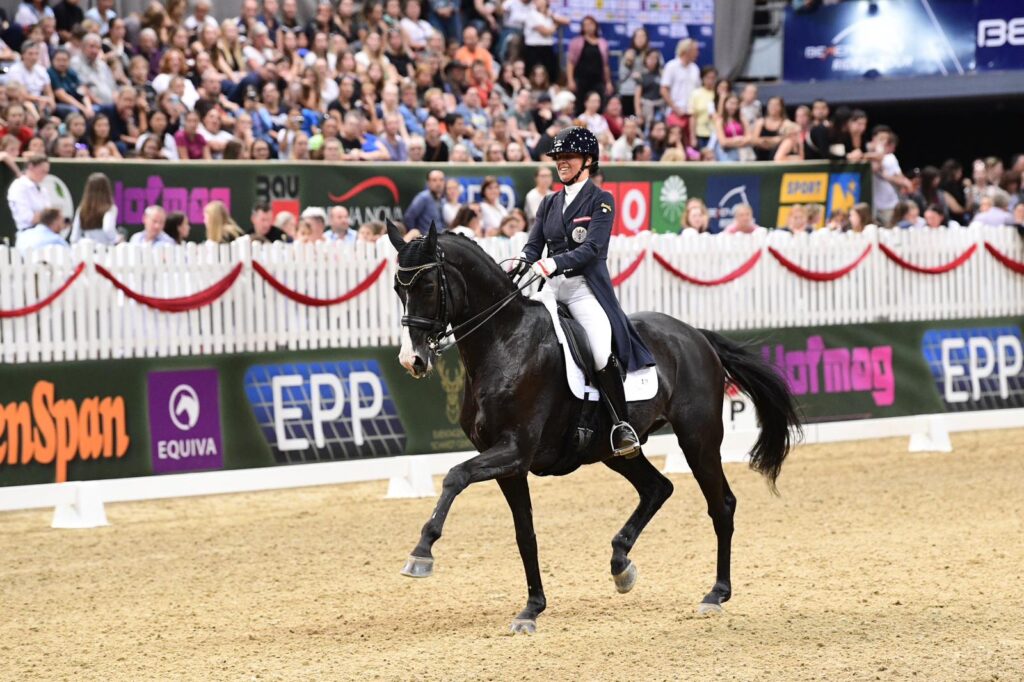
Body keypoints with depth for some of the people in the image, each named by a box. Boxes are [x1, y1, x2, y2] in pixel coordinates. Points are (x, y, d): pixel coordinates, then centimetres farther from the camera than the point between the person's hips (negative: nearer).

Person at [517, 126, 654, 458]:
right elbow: (533, 246, 10)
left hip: (586, 288, -6)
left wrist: (553, 264, -28)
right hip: (551, 290, 6)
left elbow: (591, 248, -13)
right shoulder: (550, 203, 17)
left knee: (603, 352, -26)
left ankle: (622, 425, -16)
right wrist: (521, 266, -14)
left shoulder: (601, 201, 0)